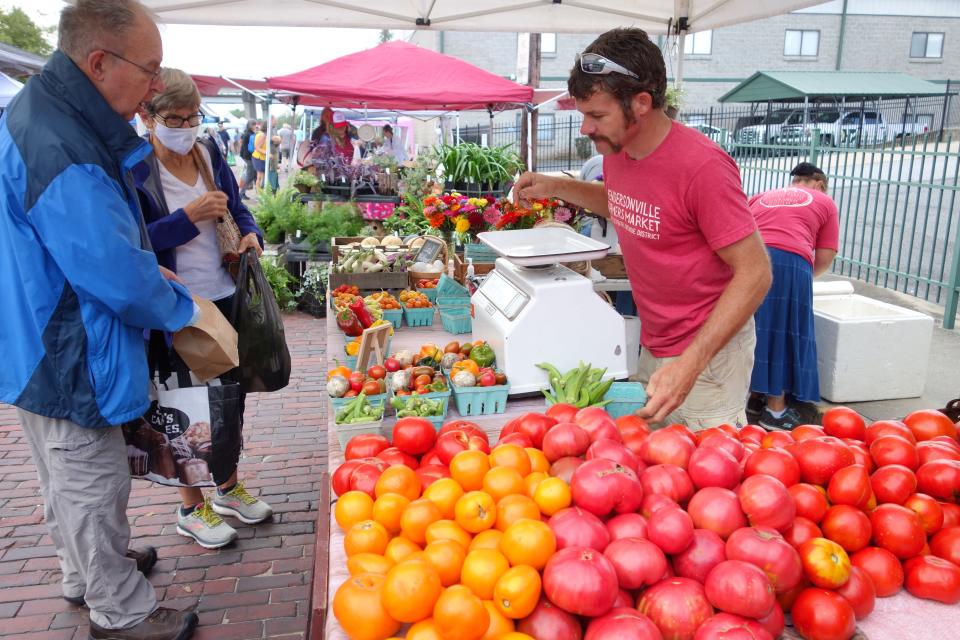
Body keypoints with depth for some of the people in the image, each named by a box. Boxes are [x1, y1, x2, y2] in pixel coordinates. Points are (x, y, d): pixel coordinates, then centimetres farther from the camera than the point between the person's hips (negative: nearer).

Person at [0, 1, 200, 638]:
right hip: (68, 363, -10)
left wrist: (145, 268, 5)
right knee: (93, 488, 7)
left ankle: (86, 573, 48)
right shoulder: (62, 154, -30)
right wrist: (181, 307, -10)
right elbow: (120, 280, -28)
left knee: (71, 483, 26)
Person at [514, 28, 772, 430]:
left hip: (708, 350, -7)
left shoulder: (701, 166, -25)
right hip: (652, 345, 8)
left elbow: (755, 273, -21)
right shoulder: (615, 152, -1)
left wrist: (690, 364, -29)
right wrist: (558, 188, 7)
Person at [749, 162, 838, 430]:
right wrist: (807, 276, 34)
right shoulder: (824, 201, 23)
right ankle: (775, 410, 9)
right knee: (782, 334, 5)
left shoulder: (760, 197, 32)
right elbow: (825, 257, 16)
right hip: (790, 264, -3)